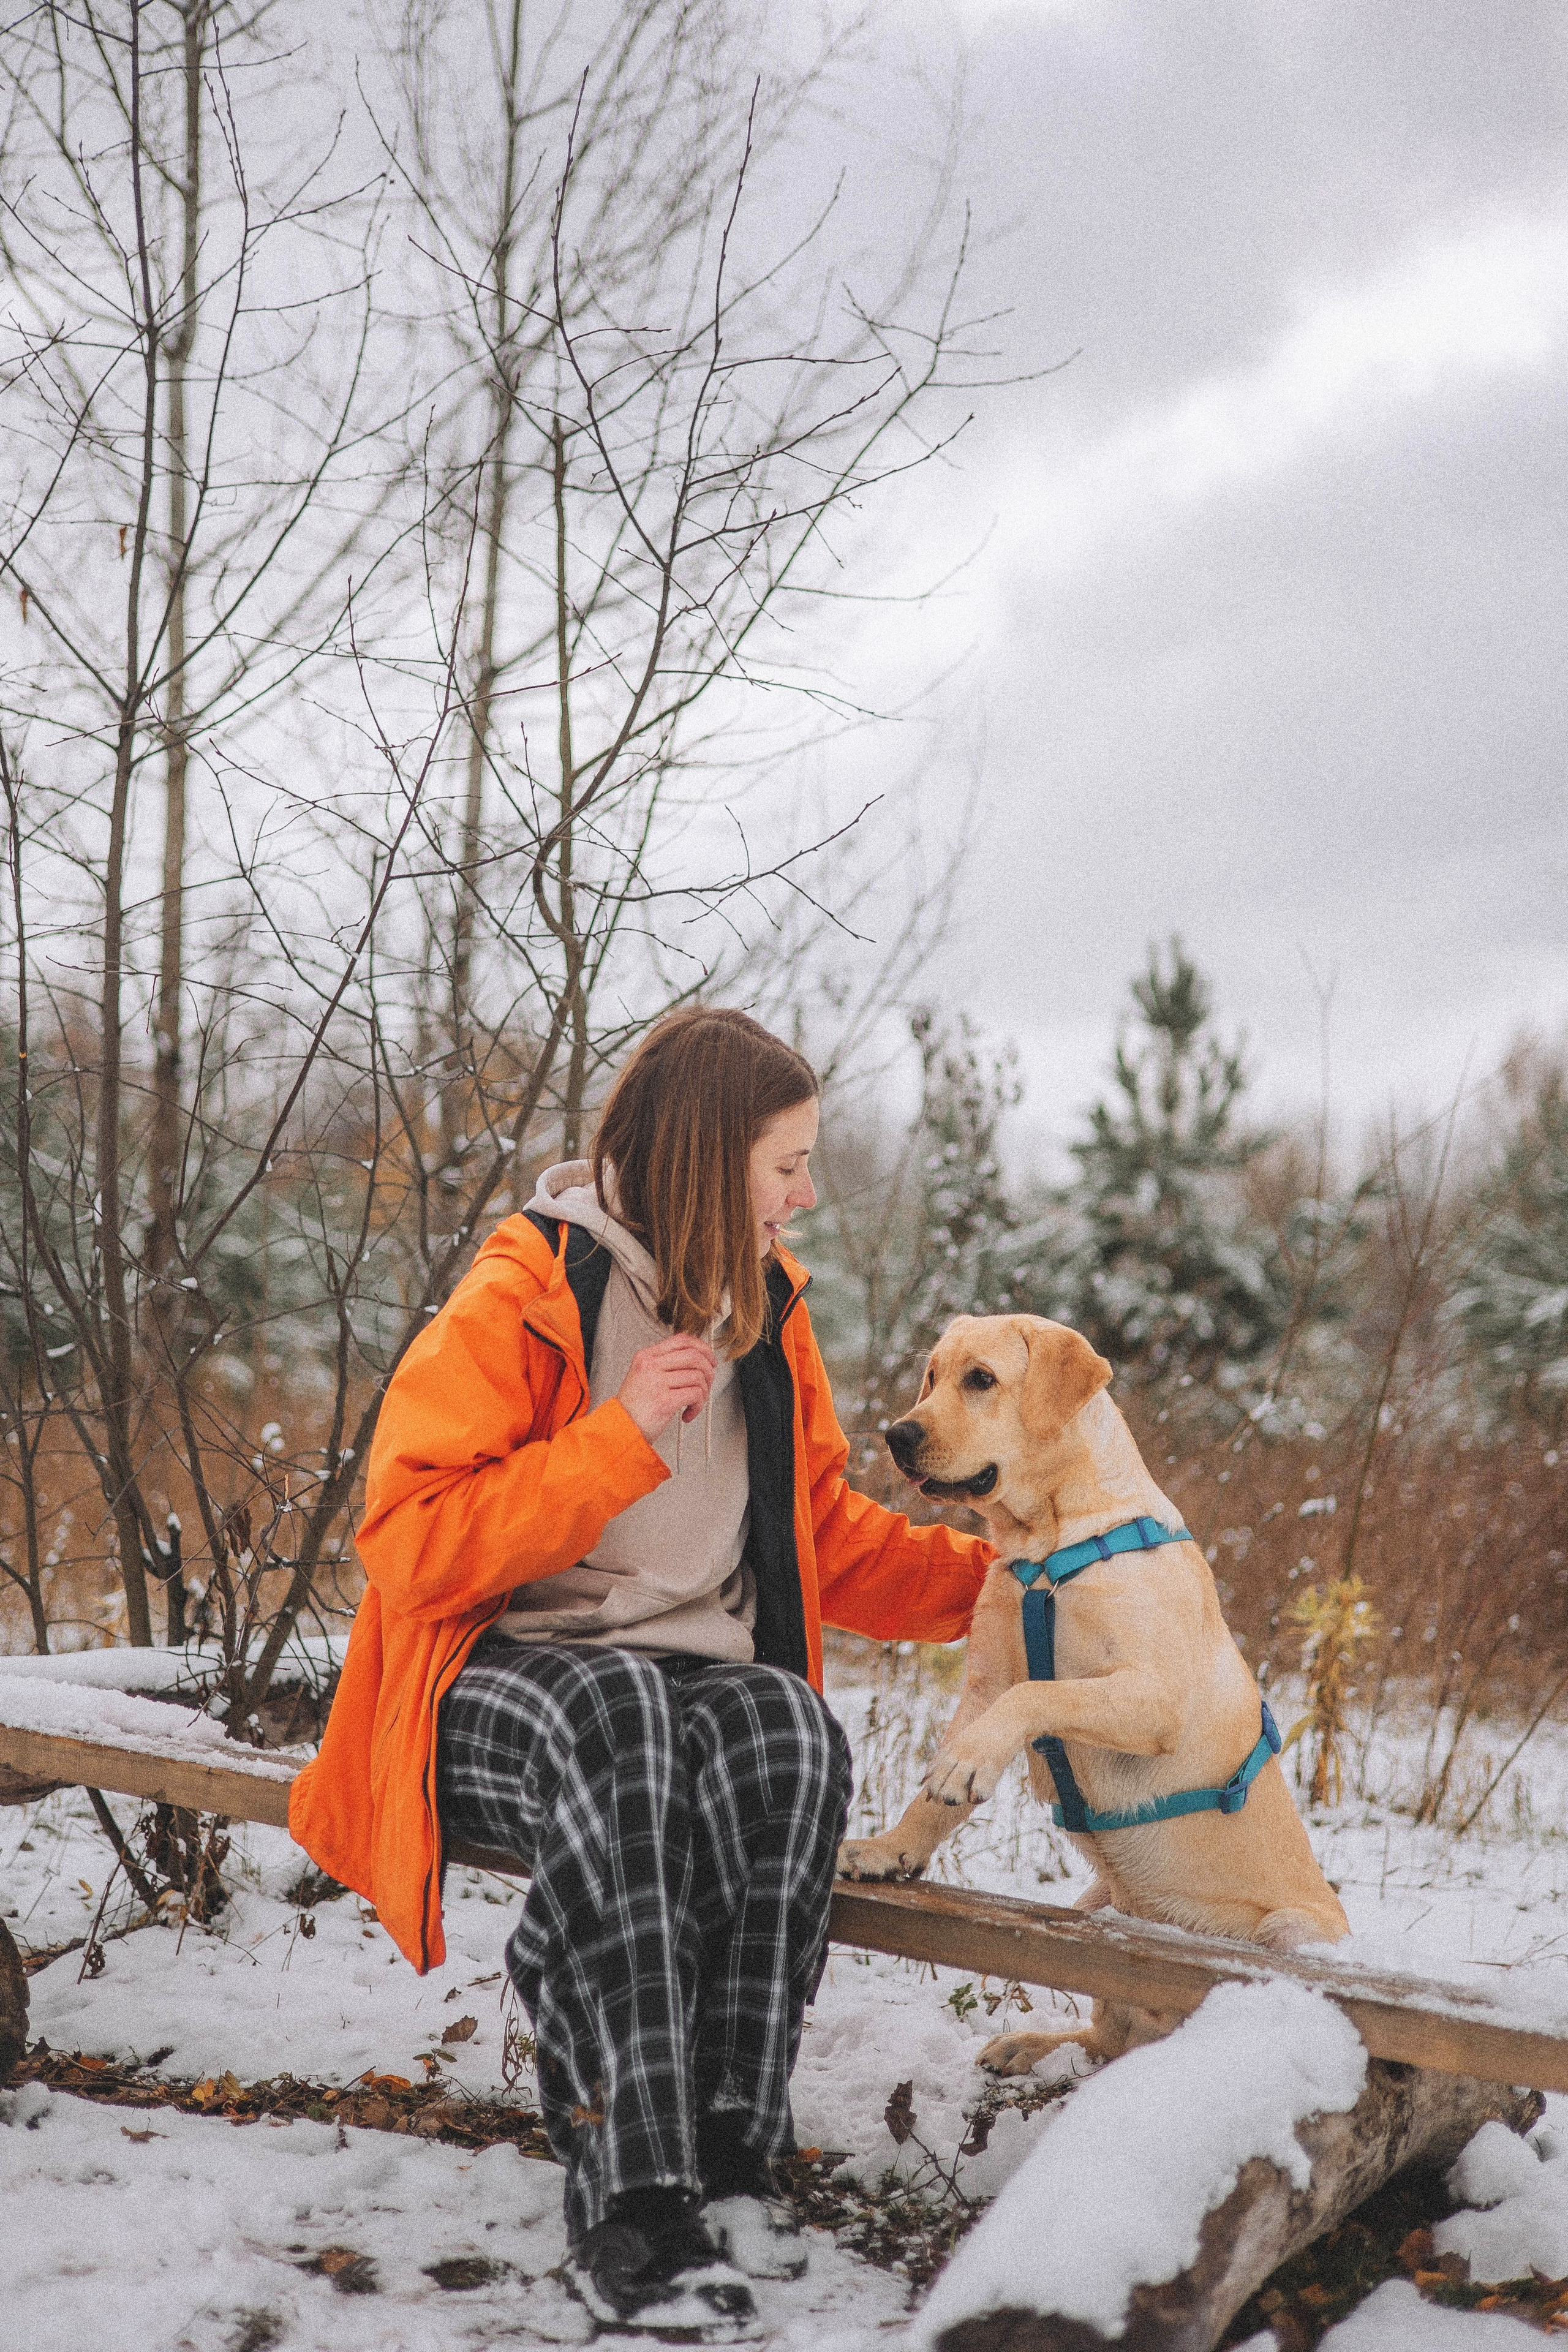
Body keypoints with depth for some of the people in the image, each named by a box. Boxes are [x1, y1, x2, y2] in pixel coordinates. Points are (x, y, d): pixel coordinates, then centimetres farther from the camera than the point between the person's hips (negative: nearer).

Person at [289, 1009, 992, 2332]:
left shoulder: (766, 1308, 12)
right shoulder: (520, 1302, -7)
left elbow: (828, 1537, 23)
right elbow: (409, 1549, -14)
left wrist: (988, 1577, 13)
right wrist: (618, 1441, -19)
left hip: (703, 1679, 4)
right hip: (496, 1690, -4)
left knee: (789, 1729, -31)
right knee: (620, 1717, -39)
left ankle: (730, 2153, -27)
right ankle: (634, 2199, -37)